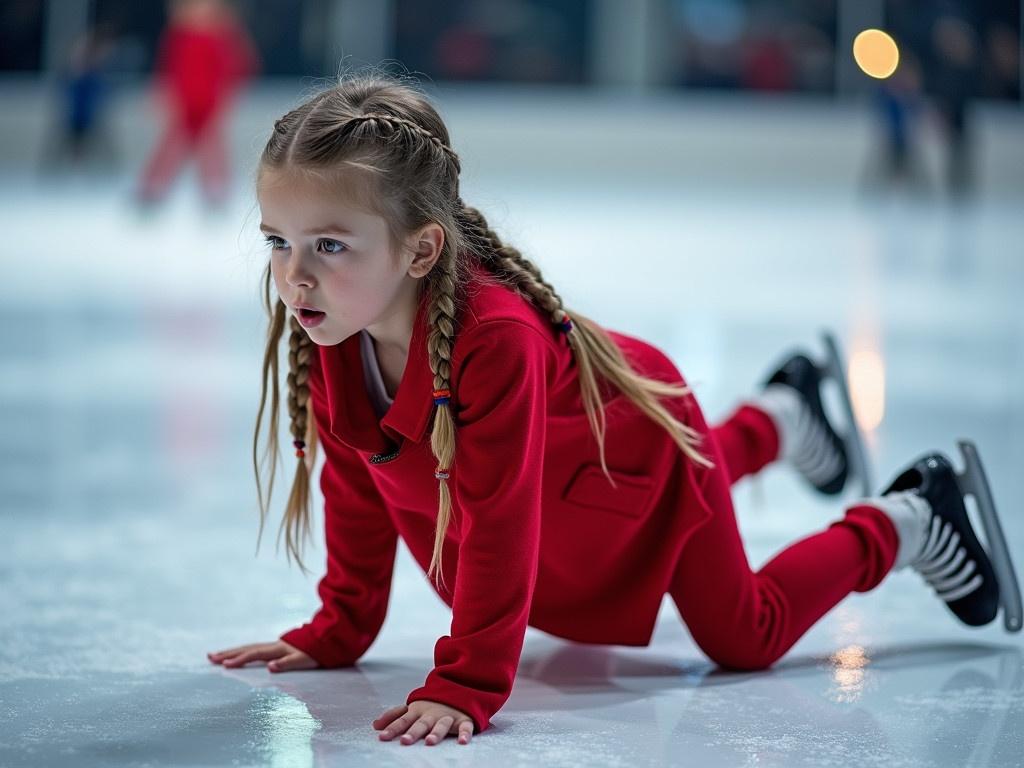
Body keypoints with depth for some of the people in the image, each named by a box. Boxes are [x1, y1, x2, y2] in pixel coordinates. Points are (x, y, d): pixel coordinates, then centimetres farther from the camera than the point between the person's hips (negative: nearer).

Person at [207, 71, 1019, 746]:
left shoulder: (494, 341, -48)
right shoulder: (331, 329, -26)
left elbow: (499, 524, -45)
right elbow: (356, 488, -10)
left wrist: (465, 687, -44)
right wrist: (338, 631, -7)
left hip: (639, 447, -7)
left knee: (744, 636, 5)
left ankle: (905, 522, 31)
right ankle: (776, 420, 53)